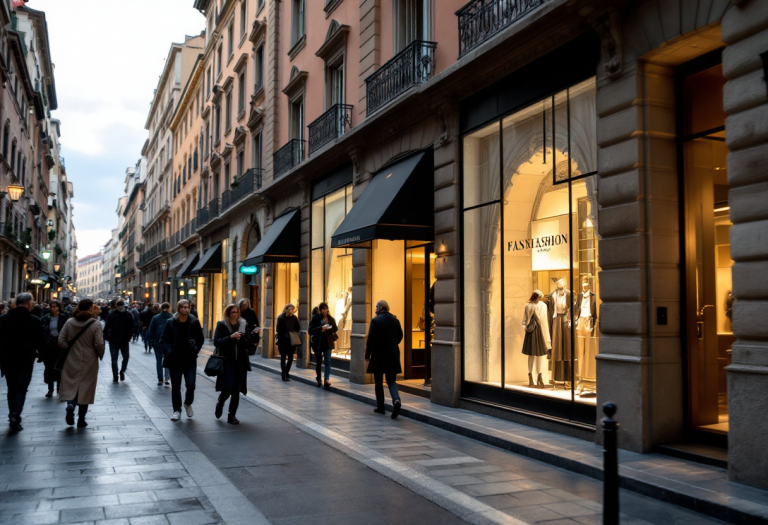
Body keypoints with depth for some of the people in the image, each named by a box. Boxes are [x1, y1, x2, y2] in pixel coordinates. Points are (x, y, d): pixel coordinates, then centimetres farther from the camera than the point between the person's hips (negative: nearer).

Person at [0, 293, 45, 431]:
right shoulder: (34, 321, -10)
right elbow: (40, 341, -9)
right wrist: (39, 352, 11)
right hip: (26, 359, -3)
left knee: (11, 389, 16)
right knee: (21, 389, 1)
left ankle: (13, 416, 21)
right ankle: (15, 414, -16)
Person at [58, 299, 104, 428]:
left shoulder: (70, 322, -1)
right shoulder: (95, 324, -12)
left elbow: (61, 340, -2)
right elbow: (99, 344, -16)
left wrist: (69, 349, 11)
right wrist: (100, 355, 2)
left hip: (72, 360, 2)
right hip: (89, 361, -2)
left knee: (71, 385, 12)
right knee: (85, 388, 8)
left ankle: (70, 405, -18)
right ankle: (81, 419, 13)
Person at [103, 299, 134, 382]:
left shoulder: (111, 314, -4)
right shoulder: (128, 314, -2)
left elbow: (106, 327, -7)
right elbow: (131, 328, -1)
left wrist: (106, 338, 0)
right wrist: (129, 337, 7)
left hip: (113, 340, 0)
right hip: (125, 340, 0)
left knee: (114, 359, 6)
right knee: (126, 356, 18)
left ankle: (115, 377, 5)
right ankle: (122, 370, -1)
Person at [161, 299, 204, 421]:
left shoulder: (194, 322, -1)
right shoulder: (171, 323, -3)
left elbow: (200, 339, 9)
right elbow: (163, 339, 2)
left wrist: (196, 349, -5)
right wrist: (168, 351, -11)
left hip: (190, 359, 0)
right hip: (175, 359, 0)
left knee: (190, 384, -7)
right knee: (175, 386, 6)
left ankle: (188, 403, 23)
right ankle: (177, 410, 19)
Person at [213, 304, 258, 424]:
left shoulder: (244, 324, 8)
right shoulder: (221, 325, 0)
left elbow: (248, 343, 8)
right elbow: (216, 342, -8)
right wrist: (231, 337, -17)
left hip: (240, 362, 3)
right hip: (227, 362, -3)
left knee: (236, 391, 4)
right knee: (227, 389, -10)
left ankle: (232, 416, 17)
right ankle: (220, 404, 23)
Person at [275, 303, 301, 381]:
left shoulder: (294, 318, 2)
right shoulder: (281, 318, -8)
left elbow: (298, 328, 11)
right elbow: (278, 329, -9)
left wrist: (294, 334, -6)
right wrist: (285, 335, -17)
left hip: (292, 341, 3)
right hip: (283, 341, -3)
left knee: (290, 357, 7)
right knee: (283, 357, 3)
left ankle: (286, 372, 26)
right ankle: (284, 375, 7)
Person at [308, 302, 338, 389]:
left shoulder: (331, 318, 4)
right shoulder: (315, 318, -5)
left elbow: (335, 329, 13)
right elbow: (310, 330, -11)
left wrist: (331, 328, -10)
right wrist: (320, 328, -24)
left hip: (328, 343, 2)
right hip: (318, 343, -1)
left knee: (328, 361, -9)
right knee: (318, 362, 10)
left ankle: (327, 379, -14)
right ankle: (319, 379, 27)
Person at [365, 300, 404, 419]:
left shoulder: (376, 320, -11)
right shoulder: (395, 320, 4)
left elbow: (370, 339, -12)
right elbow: (400, 336, 10)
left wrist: (367, 354, -3)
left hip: (379, 355, -4)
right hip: (393, 355, 4)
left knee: (379, 382, 9)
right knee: (391, 380, 8)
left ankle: (380, 407, 16)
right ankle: (396, 399, -18)